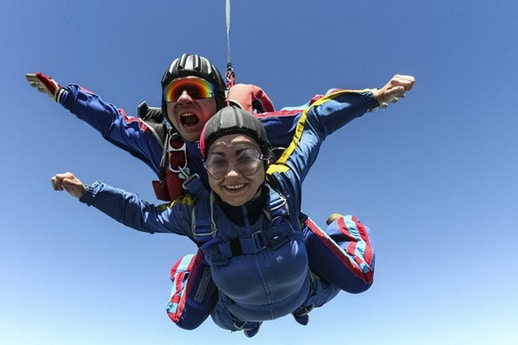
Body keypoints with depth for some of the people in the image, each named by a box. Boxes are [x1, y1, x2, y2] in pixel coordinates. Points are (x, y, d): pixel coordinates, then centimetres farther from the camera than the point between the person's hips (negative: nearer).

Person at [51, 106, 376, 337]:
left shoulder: (284, 181, -39)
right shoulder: (194, 211, -36)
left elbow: (313, 125, -23)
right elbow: (143, 215, -15)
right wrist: (87, 192, -15)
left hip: (304, 295, 1)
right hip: (241, 315, 0)